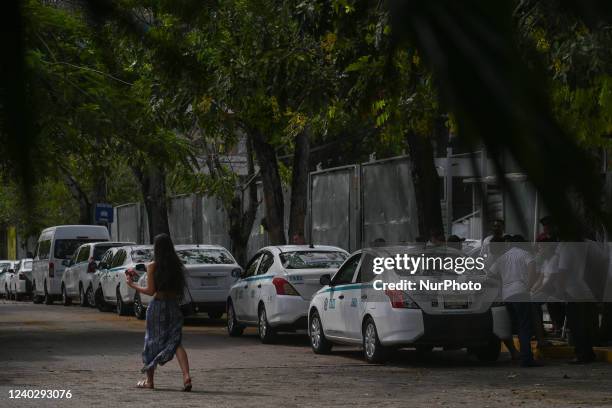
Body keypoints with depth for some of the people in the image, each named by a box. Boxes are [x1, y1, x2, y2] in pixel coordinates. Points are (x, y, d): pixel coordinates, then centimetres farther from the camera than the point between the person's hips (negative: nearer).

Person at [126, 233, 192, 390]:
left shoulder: (153, 266, -9)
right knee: (175, 341, 1)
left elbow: (151, 291, -10)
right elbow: (180, 289, 8)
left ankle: (149, 380, 19)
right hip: (173, 306, 3)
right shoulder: (177, 265, 4)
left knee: (152, 342, 10)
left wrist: (132, 285, 1)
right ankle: (186, 376, -19)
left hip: (157, 305, -3)